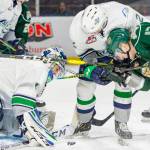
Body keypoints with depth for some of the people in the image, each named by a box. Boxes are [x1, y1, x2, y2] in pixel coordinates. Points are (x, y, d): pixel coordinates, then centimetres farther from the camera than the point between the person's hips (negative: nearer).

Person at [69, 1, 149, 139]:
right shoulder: (77, 29, -34)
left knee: (123, 83, -11)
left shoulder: (121, 13, -41)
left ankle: (121, 124, 5)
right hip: (94, 52, 1)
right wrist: (93, 71, -32)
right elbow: (84, 55, -17)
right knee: (85, 87, -3)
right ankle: (84, 123, 21)